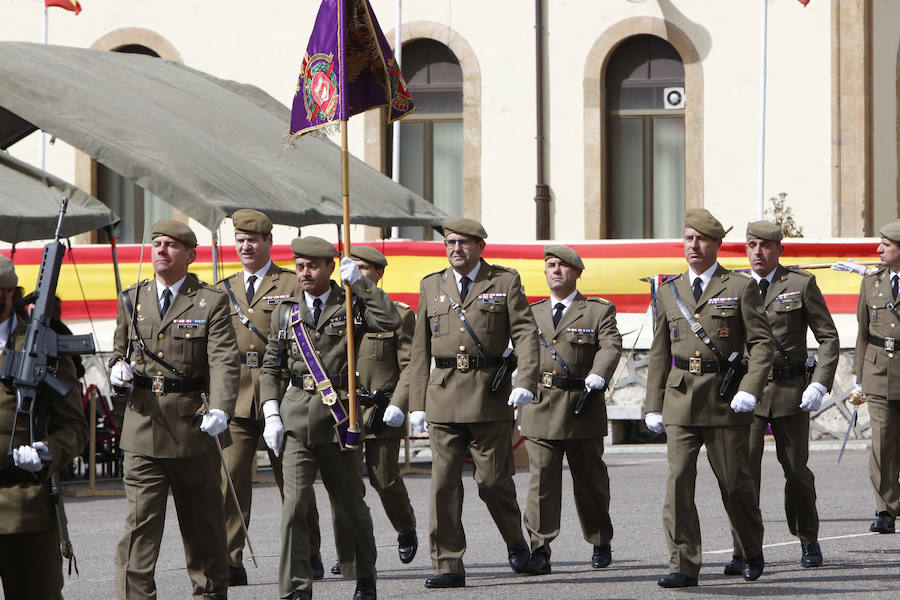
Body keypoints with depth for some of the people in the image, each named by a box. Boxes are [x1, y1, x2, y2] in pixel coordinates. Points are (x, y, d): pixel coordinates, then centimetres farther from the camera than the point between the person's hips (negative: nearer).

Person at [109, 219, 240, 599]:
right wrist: (118, 369, -3)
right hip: (143, 424, 2)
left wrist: (220, 410, -28)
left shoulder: (211, 303, -1)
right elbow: (119, 350, 23)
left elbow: (224, 362, -12)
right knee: (139, 523, -6)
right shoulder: (131, 300, 11)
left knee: (203, 522, 10)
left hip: (193, 425, -2)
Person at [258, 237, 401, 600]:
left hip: (339, 416, -1)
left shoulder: (352, 306, 4)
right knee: (294, 504, -10)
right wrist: (271, 415, 2)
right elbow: (270, 368, 14)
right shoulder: (286, 312, 11)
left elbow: (391, 321, -17)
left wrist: (359, 282, -15)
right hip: (296, 417, 1)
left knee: (350, 505, 7)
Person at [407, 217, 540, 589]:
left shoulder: (505, 282, 6)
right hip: (443, 396, 3)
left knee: (493, 480, 0)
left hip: (490, 394, -2)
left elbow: (525, 333, -3)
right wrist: (417, 402, 8)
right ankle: (448, 566, 0)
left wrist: (525, 381, -18)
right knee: (443, 482, -3)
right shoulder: (431, 286, 14)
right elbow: (420, 350, 15)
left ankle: (516, 541, 27)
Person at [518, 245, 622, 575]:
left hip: (582, 409, -1)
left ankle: (601, 544, 25)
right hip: (539, 409, 2)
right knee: (542, 478, -8)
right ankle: (539, 550, -9)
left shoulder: (599, 311, 7)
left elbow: (610, 347, -8)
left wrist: (596, 379, -26)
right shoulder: (531, 314, 17)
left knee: (590, 480, 8)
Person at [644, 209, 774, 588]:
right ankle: (683, 566, -8)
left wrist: (750, 390, -15)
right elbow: (659, 353, 17)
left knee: (735, 482, 5)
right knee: (678, 480, -8)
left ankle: (752, 554, 27)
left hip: (725, 400, -3)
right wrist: (653, 406, 12)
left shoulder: (741, 287, 2)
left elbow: (761, 343, -2)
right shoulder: (669, 293, 13)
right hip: (681, 400, 3)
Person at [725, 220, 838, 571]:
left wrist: (819, 385, -10)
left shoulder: (802, 284, 0)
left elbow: (828, 338, 1)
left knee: (796, 469, 9)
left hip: (790, 389, -1)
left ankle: (809, 542, 30)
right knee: (744, 467, -12)